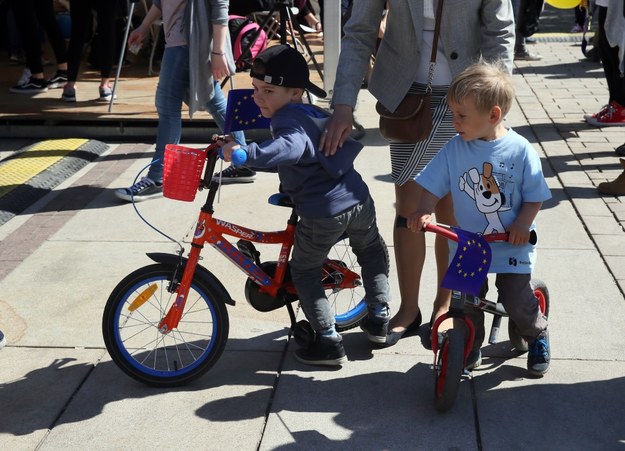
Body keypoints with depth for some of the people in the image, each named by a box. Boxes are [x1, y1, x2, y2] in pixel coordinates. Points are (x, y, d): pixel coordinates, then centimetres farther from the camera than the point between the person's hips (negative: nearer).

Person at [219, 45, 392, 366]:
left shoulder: (288, 119, -13)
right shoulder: (315, 114, 16)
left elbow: (290, 147, -35)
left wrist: (247, 153, -45)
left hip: (323, 215, -8)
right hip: (358, 201, 8)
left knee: (304, 273, 13)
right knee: (372, 252, 33)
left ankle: (329, 342, 13)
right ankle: (379, 318, 36)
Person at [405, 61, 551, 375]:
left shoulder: (520, 150, -12)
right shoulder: (454, 149, -6)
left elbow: (535, 196, -6)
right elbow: (433, 186, -4)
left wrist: (523, 224, -20)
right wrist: (423, 213, -21)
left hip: (512, 244, -2)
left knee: (516, 299, -1)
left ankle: (537, 335, 31)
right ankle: (470, 348, 27)